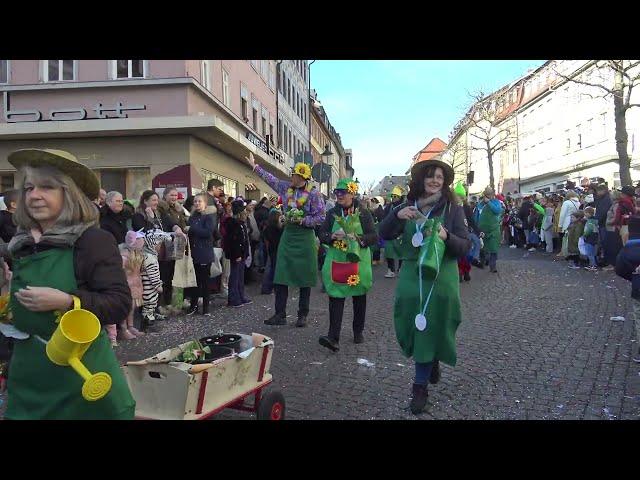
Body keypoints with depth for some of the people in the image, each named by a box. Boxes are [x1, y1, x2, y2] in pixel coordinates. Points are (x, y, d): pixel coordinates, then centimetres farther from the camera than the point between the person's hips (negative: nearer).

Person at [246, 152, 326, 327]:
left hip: (305, 237, -5)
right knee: (281, 276, 1)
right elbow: (271, 179, 21)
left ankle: (302, 315, 15)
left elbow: (321, 217, -11)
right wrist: (255, 166, 27)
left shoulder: (313, 193, -10)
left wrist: (302, 220, -19)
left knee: (304, 278, 3)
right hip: (288, 235, 5)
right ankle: (280, 314, 8)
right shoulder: (286, 187, 6)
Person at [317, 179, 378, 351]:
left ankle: (359, 331, 29)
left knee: (359, 297, 11)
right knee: (335, 297, -8)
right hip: (336, 261, 1)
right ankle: (333, 337, -11)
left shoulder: (364, 213, -2)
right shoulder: (332, 213, 6)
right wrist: (333, 235, -17)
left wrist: (357, 238, -22)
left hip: (358, 261, -1)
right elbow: (322, 234, 4)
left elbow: (374, 237, -6)